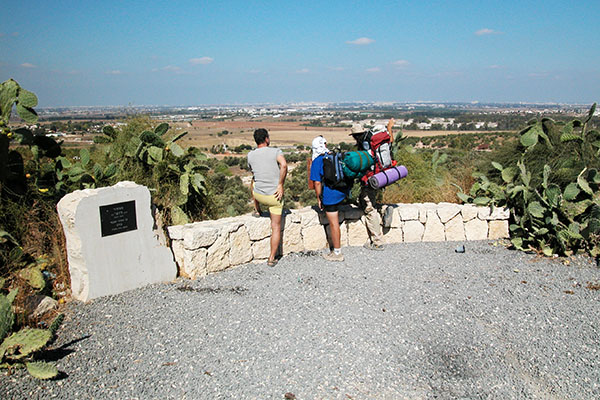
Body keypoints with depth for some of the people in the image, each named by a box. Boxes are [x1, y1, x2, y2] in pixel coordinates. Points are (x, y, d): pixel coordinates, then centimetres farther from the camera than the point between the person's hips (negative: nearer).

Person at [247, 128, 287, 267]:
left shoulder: (250, 155, 2)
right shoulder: (276, 151, -9)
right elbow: (284, 165, -28)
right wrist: (280, 185, -19)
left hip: (258, 195, 3)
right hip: (275, 196, -3)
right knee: (276, 227, 9)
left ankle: (257, 210, 49)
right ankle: (272, 259, 10)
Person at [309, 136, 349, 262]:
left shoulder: (317, 162, -8)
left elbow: (317, 183, -11)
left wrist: (319, 199, 0)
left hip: (330, 196, -6)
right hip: (343, 191, 6)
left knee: (333, 224, 1)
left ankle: (337, 253, 9)